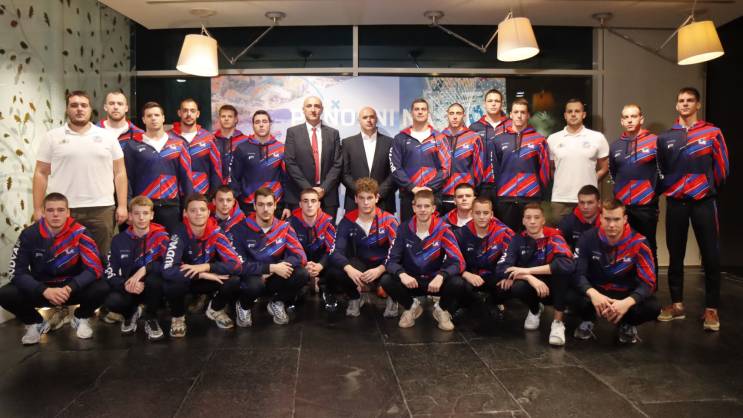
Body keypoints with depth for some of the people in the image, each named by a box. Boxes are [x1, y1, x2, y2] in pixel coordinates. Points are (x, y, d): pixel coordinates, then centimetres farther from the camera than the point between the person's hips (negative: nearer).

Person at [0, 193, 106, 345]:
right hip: (41, 290, 1)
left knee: (101, 289, -29)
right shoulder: (29, 235, -12)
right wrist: (45, 291, -30)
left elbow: (95, 268, -18)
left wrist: (69, 288, -34)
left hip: (73, 289, -1)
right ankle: (36, 323, 7)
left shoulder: (80, 233, -16)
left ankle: (81, 319, 5)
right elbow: (17, 271, -14)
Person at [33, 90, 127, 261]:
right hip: (63, 210, 0)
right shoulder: (52, 137, 5)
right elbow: (41, 174, 5)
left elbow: (119, 173, 6)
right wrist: (38, 209, 0)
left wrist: (122, 205, -1)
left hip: (101, 209, 0)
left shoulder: (107, 136, 7)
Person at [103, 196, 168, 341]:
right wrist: (126, 286, -26)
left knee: (154, 278, -35)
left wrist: (144, 269, -32)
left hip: (153, 288, -2)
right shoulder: (119, 240, -2)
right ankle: (131, 313, 10)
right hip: (129, 289, 2)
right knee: (111, 301, -29)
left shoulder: (161, 236, -9)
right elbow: (110, 276, -6)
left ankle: (151, 318, -6)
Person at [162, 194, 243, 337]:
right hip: (185, 280, -2)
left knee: (234, 280, -25)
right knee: (172, 284, -36)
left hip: (208, 281, 2)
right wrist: (202, 275, -35)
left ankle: (215, 309, 8)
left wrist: (206, 267, -33)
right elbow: (168, 271, -38)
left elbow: (237, 265, -23)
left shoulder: (216, 233, -17)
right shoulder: (179, 235, -25)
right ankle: (177, 317, -1)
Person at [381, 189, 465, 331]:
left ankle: (442, 310, 5)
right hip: (411, 280, 1)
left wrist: (441, 276, -37)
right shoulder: (404, 229, -9)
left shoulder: (443, 230, -13)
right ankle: (411, 307, 6)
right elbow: (391, 260, -11)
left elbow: (458, 261, -18)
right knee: (386, 281, -26)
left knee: (456, 283, -31)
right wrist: (402, 274, -34)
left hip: (435, 280, -1)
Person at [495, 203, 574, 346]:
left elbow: (567, 264, -36)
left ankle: (558, 322, -19)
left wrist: (528, 270, -35)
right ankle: (535, 310, 5)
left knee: (562, 270, -33)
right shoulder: (518, 240, -8)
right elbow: (501, 268, -20)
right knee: (516, 287, -32)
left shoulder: (553, 237, -16)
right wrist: (529, 278, -36)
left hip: (554, 287, -2)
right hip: (531, 286, 2)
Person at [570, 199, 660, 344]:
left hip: (626, 294, 0)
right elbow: (578, 273, -20)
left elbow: (648, 282, -20)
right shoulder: (588, 238, -14)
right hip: (596, 290, 0)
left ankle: (628, 325, 6)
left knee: (653, 307, -30)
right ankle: (587, 320, 5)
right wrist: (593, 294, -42)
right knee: (573, 295, -32)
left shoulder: (638, 242, -16)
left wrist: (627, 302, -40)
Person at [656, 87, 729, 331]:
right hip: (675, 203, 2)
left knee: (710, 256, -1)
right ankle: (677, 304, 17)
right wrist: (667, 190, 8)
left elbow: (722, 166, 4)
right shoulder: (665, 137, 8)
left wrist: (710, 189, 8)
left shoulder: (712, 133, 2)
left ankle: (711, 309, 8)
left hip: (703, 203, -2)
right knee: (675, 256, 7)